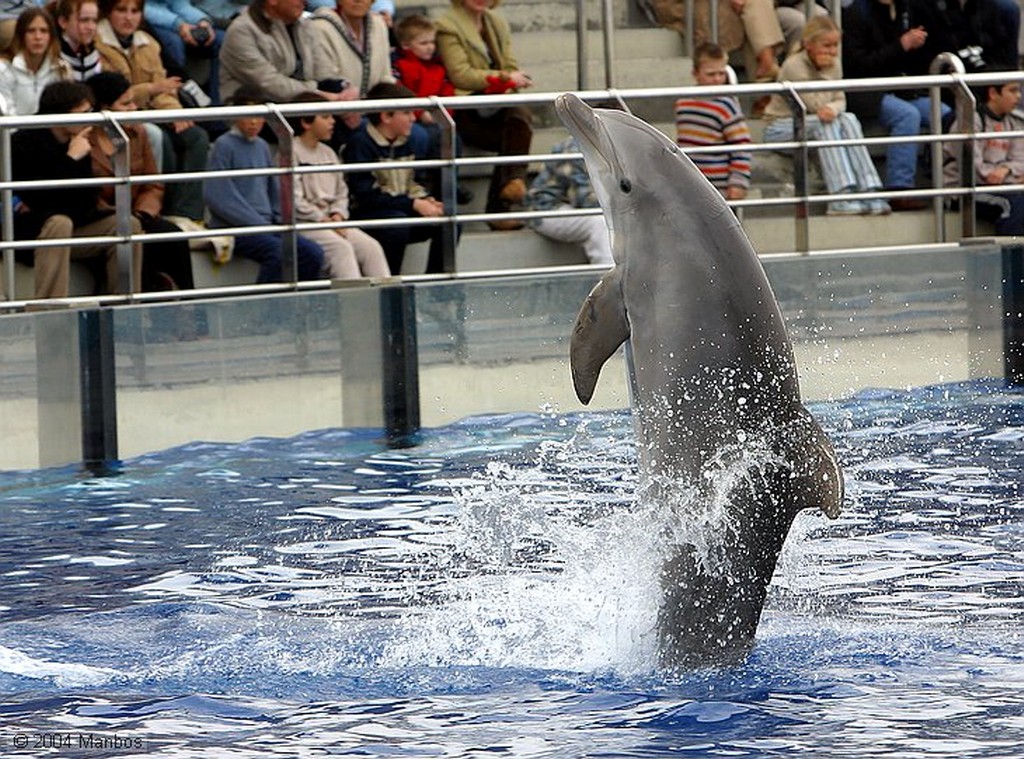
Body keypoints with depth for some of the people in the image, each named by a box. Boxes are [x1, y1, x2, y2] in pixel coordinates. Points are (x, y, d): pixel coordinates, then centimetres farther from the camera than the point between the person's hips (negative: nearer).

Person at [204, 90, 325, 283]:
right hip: (233, 227, -7)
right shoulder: (224, 145, -4)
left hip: (265, 225, 7)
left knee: (313, 253, -15)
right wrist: (259, 224, -13)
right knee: (279, 251, -32)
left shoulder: (262, 146, 16)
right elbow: (219, 198, -11)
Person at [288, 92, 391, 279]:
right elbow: (294, 200, -14)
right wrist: (323, 220, -13)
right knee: (341, 246, -30)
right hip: (303, 222, -8)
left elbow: (341, 192, 20)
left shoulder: (328, 153, 19)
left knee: (371, 246, -11)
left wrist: (337, 215, -1)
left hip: (330, 220, 8)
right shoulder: (291, 153, -7)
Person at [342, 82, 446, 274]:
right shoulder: (361, 145, -13)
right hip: (364, 215, -8)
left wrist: (426, 200, -2)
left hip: (403, 211, 8)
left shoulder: (404, 144, 14)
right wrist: (414, 204, -20)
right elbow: (366, 195, -19)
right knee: (398, 223, -36)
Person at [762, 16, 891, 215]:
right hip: (779, 128, -6)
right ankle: (842, 197, -41)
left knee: (849, 120, -22)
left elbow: (840, 100, -2)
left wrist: (832, 108, -26)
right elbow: (816, 104, -21)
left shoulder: (834, 65, 4)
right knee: (825, 123, -33)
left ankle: (869, 190, -30)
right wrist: (825, 72, -20)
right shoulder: (794, 66, -18)